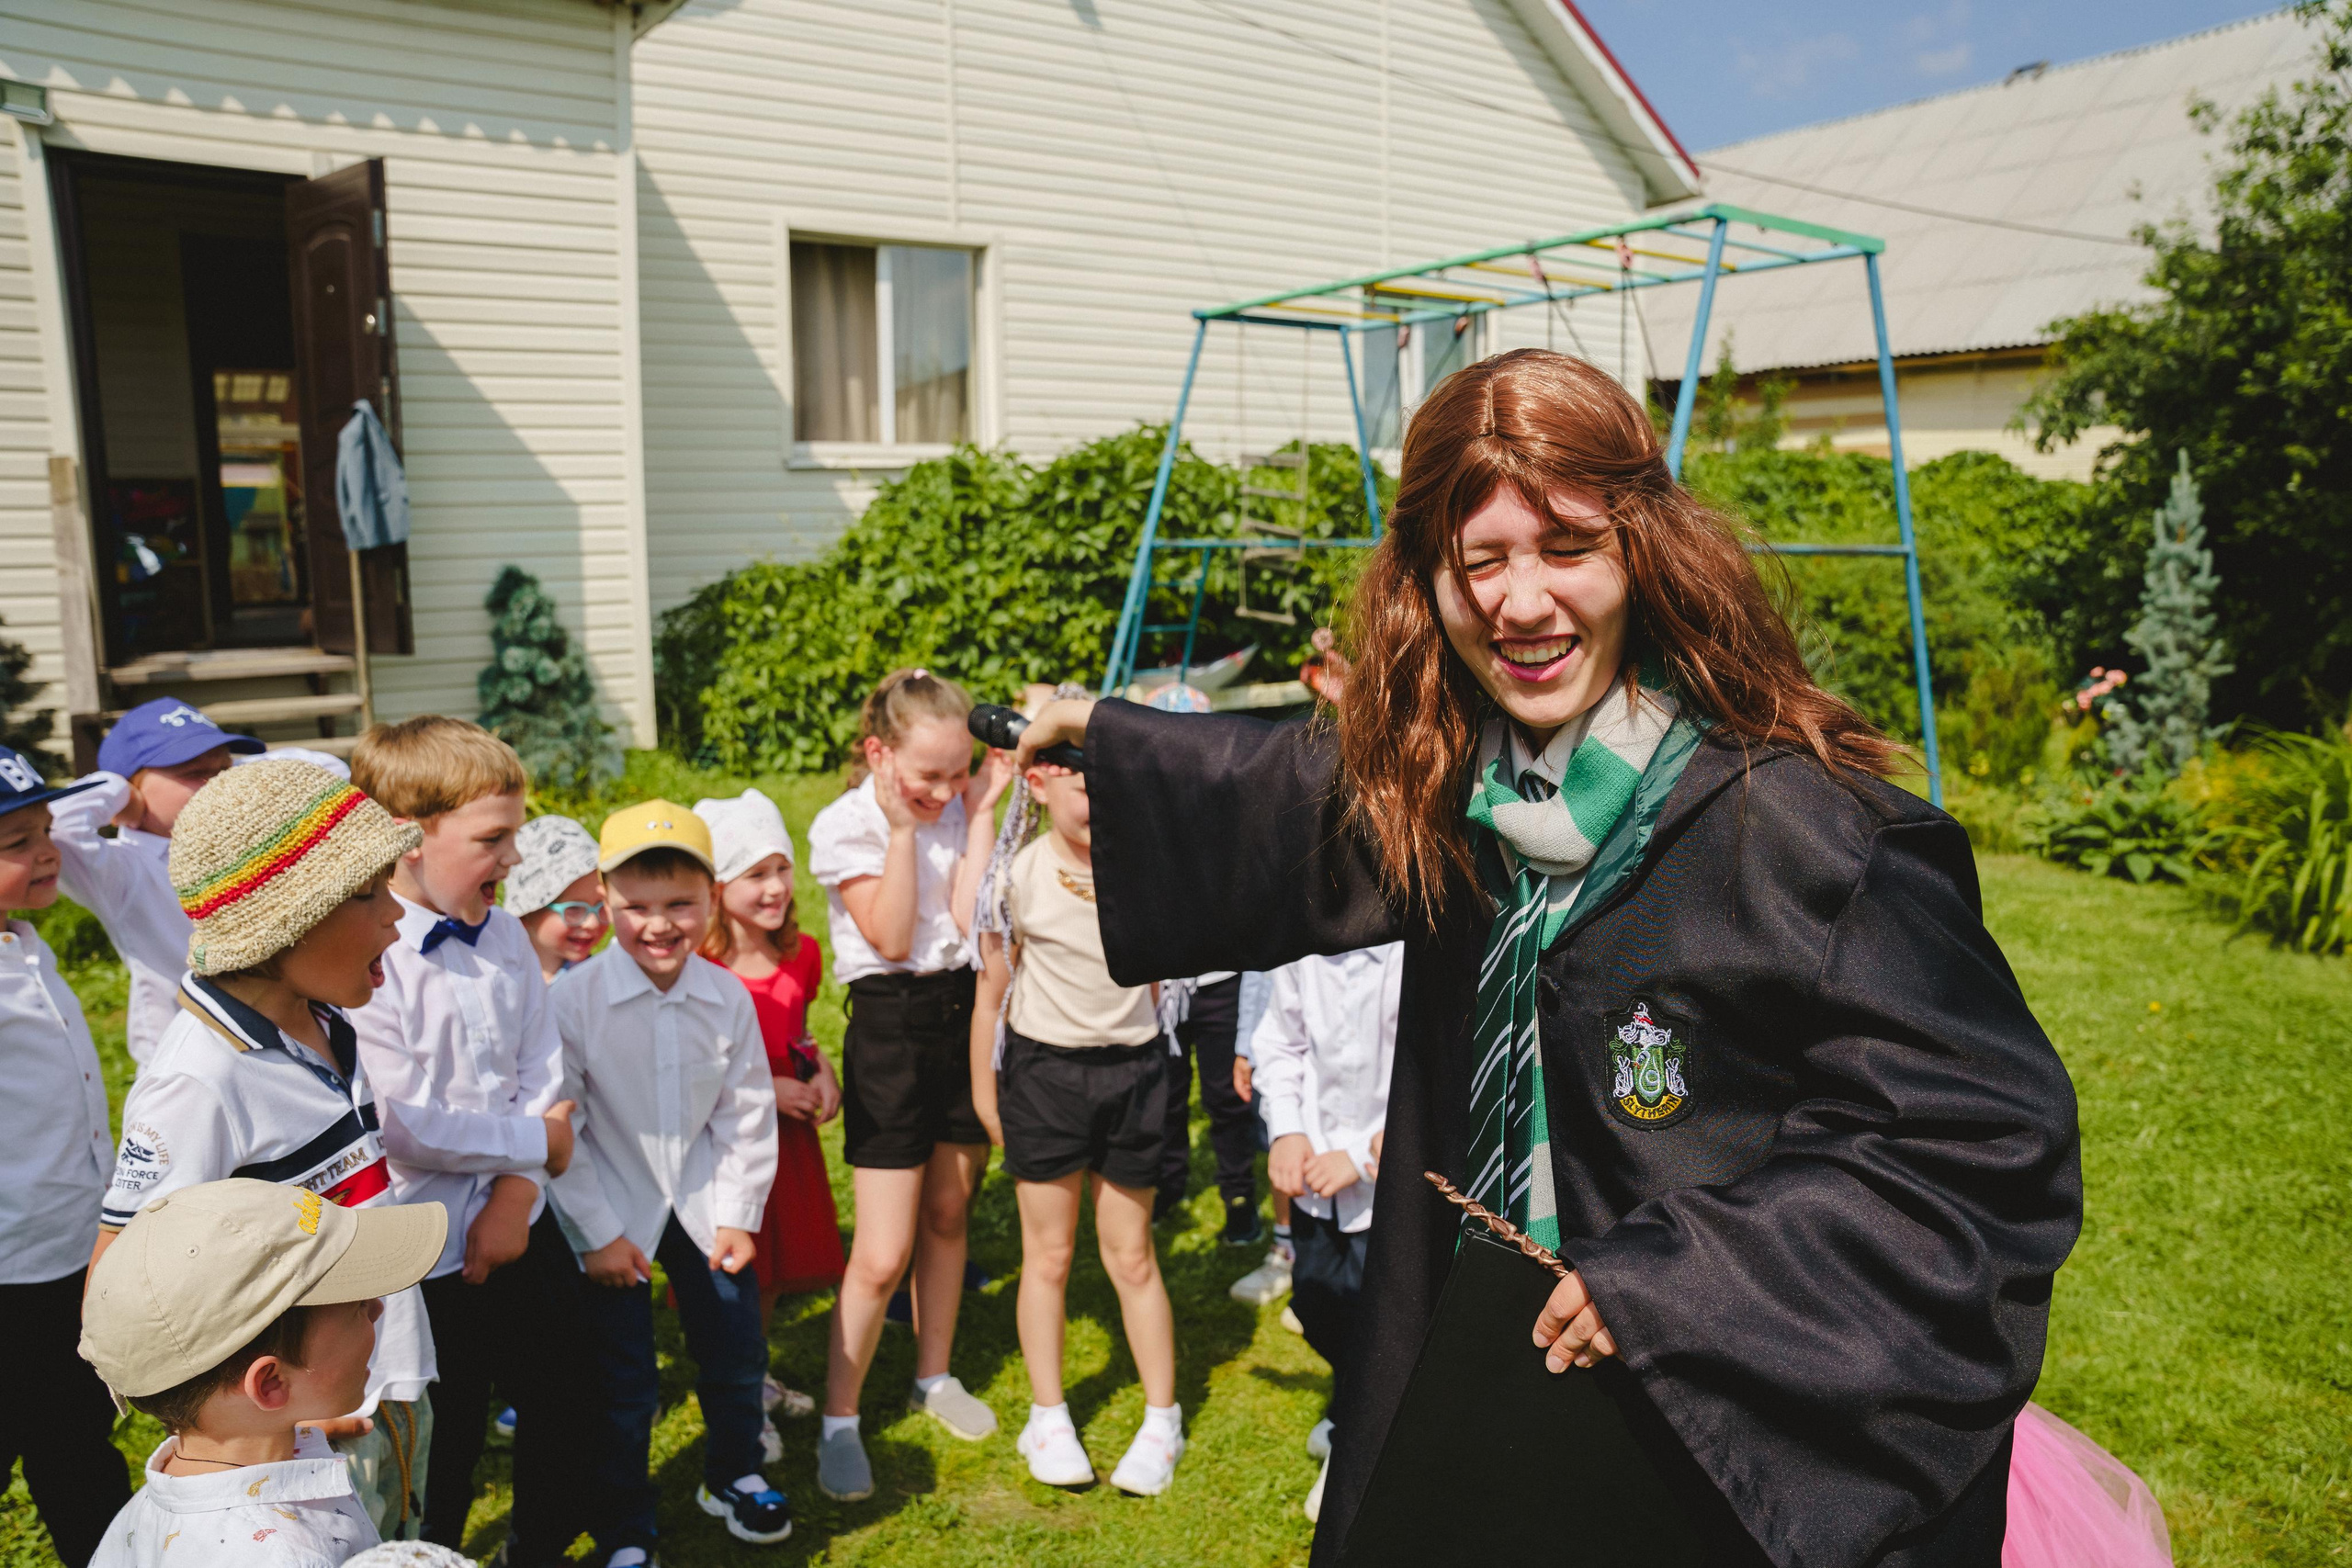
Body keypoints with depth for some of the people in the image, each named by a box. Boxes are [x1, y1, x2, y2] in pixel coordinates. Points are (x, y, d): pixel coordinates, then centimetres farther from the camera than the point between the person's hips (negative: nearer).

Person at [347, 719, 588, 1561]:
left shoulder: (504, 936, 0)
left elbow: (542, 1071, 2)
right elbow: (408, 1127, -24)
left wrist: (517, 1193, -10)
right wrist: (535, 1143, -12)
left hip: (522, 1227, 7)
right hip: (429, 1258, -7)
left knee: (559, 1402, 22)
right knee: (443, 1450, 12)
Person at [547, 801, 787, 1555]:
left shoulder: (727, 998, -9)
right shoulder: (572, 998, -19)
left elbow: (746, 1113, 1)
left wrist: (739, 1213, -1)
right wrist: (600, 1233, -11)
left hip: (705, 1203, 4)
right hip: (613, 1216, -3)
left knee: (736, 1349, 15)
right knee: (623, 1382, 4)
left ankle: (734, 1476, 42)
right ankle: (625, 1531, 27)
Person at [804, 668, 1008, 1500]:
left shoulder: (957, 809, 3)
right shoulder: (846, 827, -10)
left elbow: (971, 918, -9)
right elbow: (892, 939, -16)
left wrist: (982, 814, -9)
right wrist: (902, 831, -20)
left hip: (965, 1017, 5)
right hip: (892, 1031, -5)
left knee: (948, 1214, 18)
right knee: (881, 1256, -5)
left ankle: (934, 1377, 37)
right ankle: (838, 1422, 13)